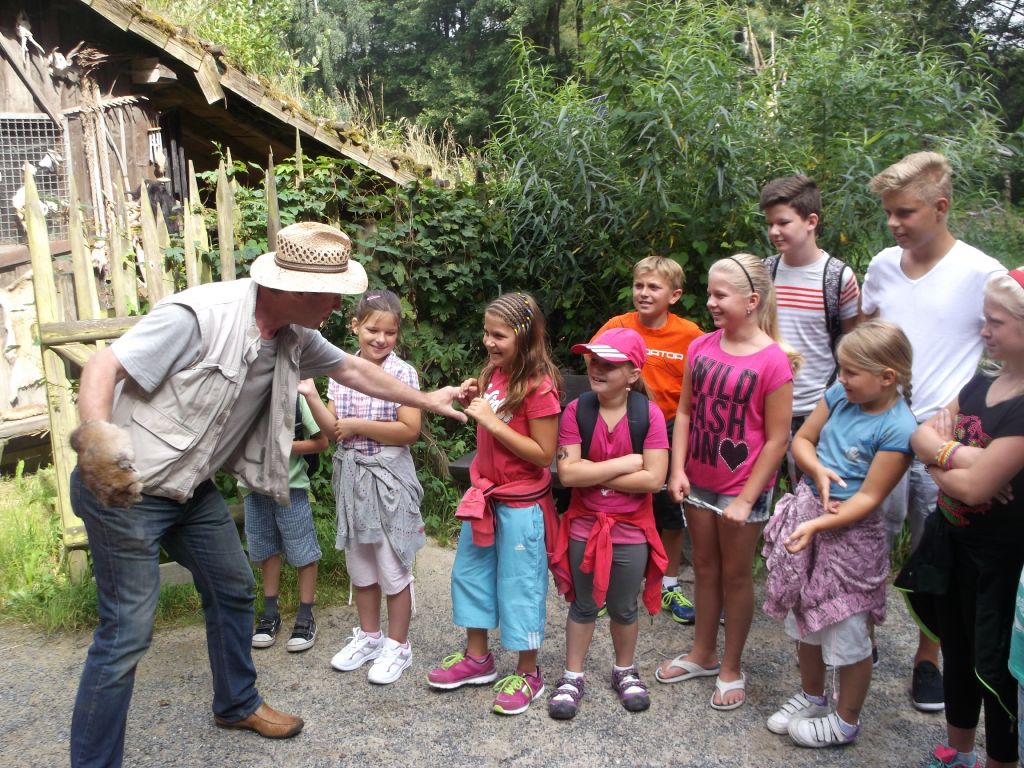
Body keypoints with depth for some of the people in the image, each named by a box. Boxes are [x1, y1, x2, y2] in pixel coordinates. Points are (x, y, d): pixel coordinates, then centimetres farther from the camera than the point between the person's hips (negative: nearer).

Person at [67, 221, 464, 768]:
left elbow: (352, 369, 13)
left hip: (192, 488, 8)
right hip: (122, 487, -8)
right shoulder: (199, 315, -27)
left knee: (232, 588, 19)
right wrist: (97, 440, -43)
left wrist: (425, 401, 19)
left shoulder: (293, 336, -3)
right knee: (128, 630, -7)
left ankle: (238, 704, 41)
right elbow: (104, 367, -25)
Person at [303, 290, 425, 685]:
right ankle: (369, 636, 33)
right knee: (359, 564, 17)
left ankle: (398, 645, 20)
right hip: (351, 475, 6)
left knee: (393, 568, 4)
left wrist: (358, 425, -18)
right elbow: (333, 429, 1)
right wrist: (311, 397, -13)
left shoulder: (402, 373, -11)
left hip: (388, 478, -5)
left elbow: (410, 431, -17)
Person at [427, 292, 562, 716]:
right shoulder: (492, 374, 3)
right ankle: (477, 657, 36)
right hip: (484, 493, 8)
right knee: (469, 572, 18)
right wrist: (471, 404, -4)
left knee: (519, 585, 5)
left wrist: (492, 421, -25)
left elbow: (543, 454, -22)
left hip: (521, 505, -8)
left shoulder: (538, 387, -20)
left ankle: (528, 673, 24)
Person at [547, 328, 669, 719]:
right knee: (583, 604, 15)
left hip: (632, 529, 0)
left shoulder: (649, 414, -14)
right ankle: (573, 677, 31)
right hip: (584, 526, 1)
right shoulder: (576, 410, -11)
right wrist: (625, 463, -20)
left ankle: (625, 671, 40)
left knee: (624, 608, 17)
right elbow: (567, 473, -19)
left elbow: (653, 479, -20)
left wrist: (594, 476, -18)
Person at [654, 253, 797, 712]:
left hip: (742, 488, -5)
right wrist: (678, 469, -5)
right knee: (705, 568, 18)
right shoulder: (701, 348, -1)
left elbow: (777, 439, -16)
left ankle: (731, 669, 28)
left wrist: (746, 499, -15)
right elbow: (685, 412, 4)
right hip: (698, 483, 5)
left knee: (736, 574, 10)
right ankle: (703, 655, 36)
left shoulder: (773, 361, -18)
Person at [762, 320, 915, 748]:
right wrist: (819, 472, -13)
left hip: (850, 531, -6)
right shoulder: (840, 395, -4)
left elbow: (868, 498, -20)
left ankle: (845, 723, 31)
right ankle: (811, 698, 43)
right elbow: (802, 440, 7)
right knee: (805, 614, 20)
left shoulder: (898, 429, -20)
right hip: (806, 507, 7)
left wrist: (815, 525, -26)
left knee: (847, 632, 8)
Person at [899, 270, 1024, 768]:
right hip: (951, 541, 8)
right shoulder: (983, 381, 2)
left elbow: (974, 486, -26)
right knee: (956, 653, 22)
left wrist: (935, 462, -6)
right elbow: (921, 435, 1)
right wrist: (952, 453, -20)